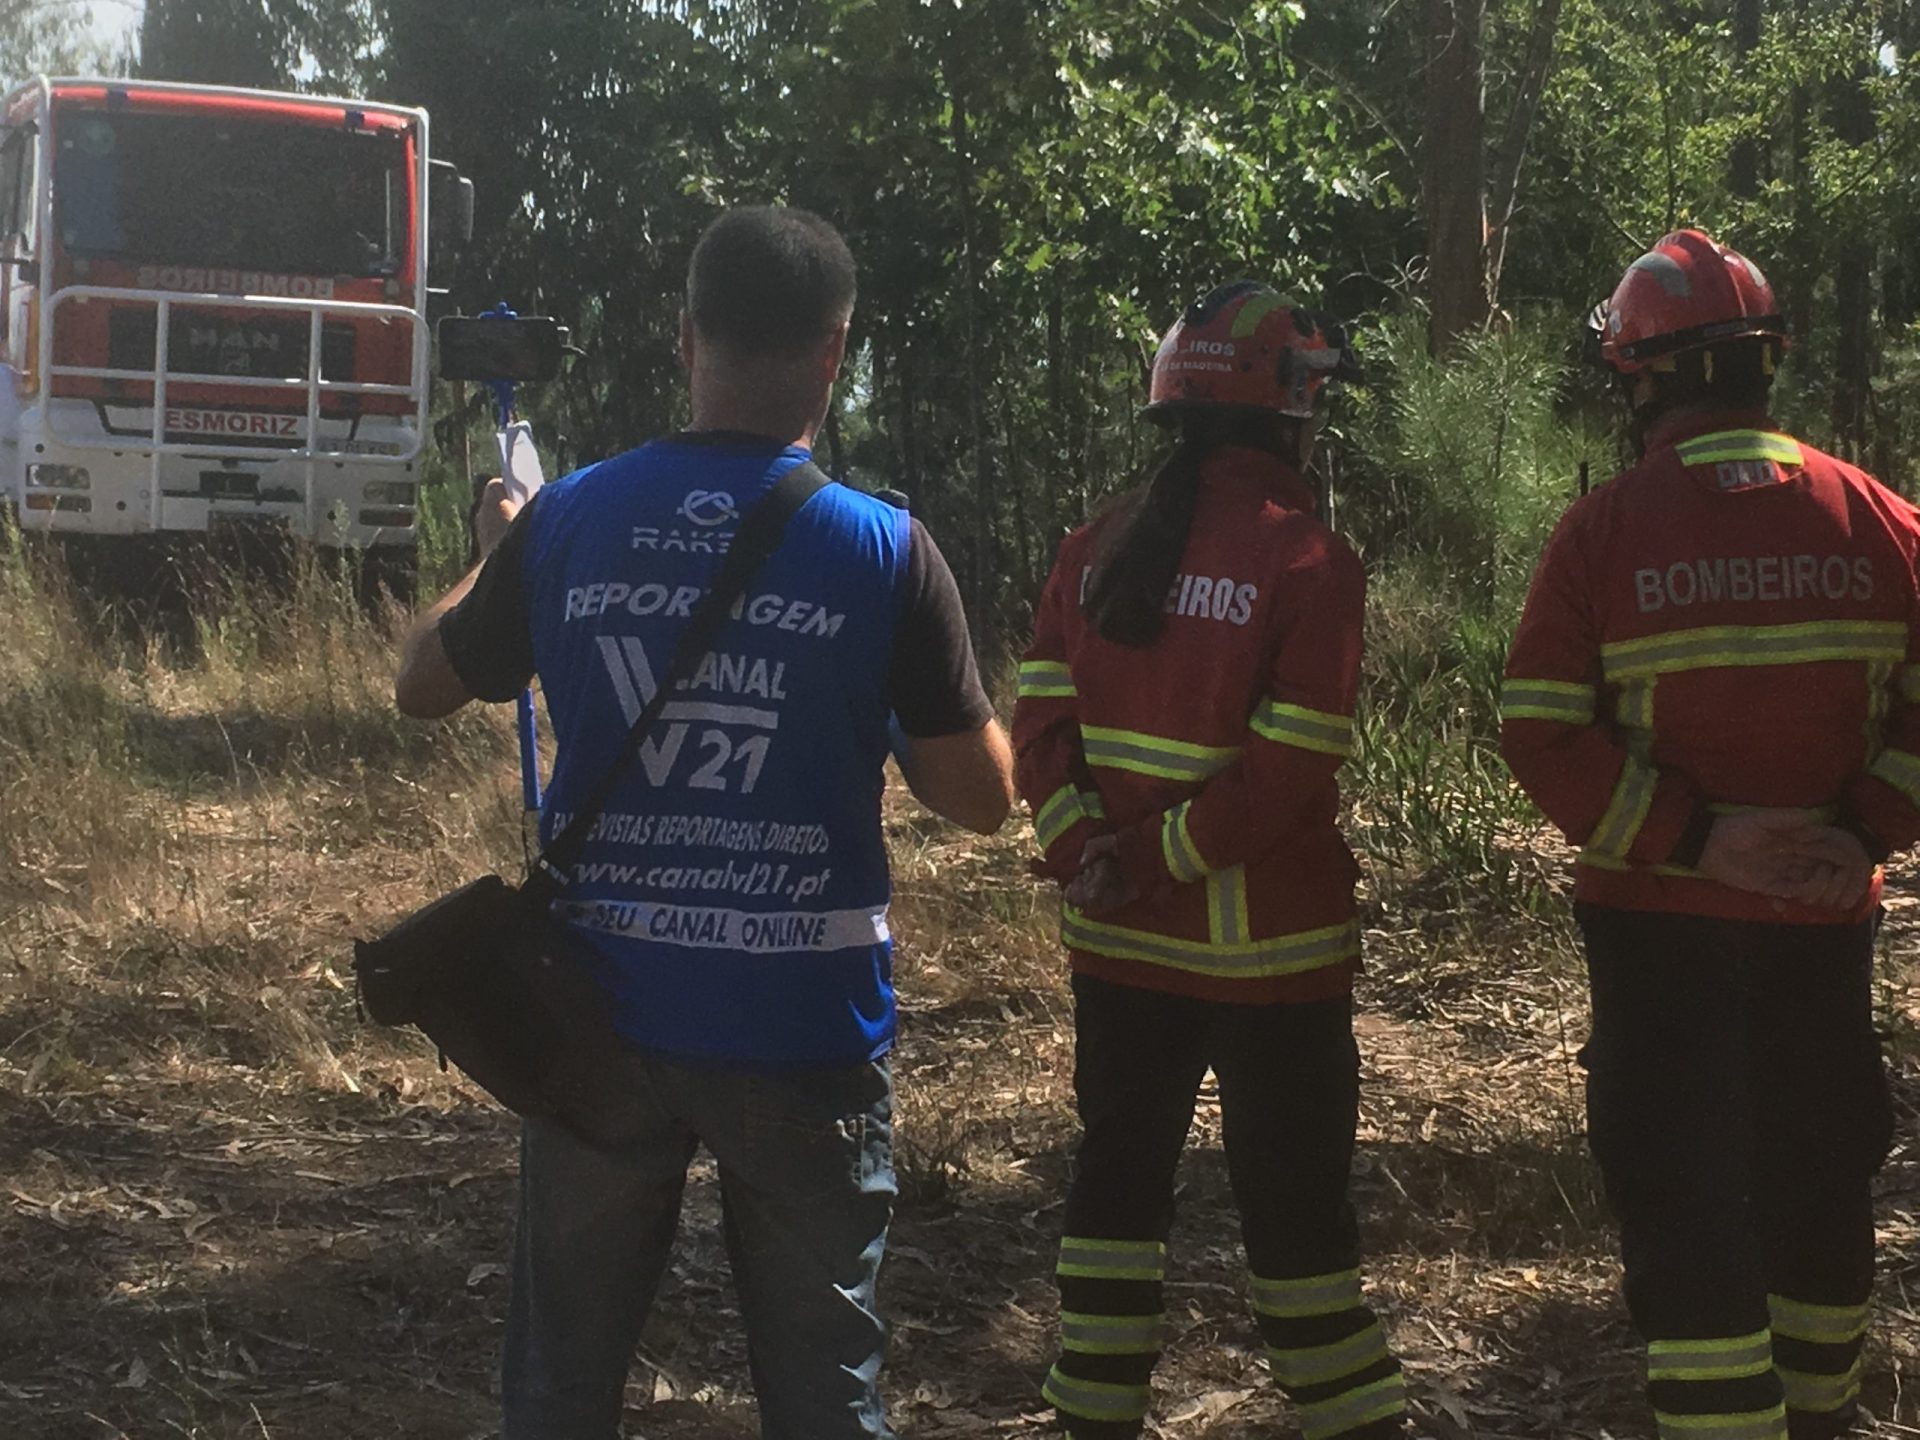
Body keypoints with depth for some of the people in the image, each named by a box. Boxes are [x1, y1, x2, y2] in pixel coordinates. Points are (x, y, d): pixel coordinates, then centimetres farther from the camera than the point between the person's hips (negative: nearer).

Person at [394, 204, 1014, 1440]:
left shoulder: (566, 523, -4)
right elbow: (983, 799, -3)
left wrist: (493, 555, 30)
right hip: (803, 1025, -2)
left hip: (605, 1009, 2)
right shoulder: (885, 550, -11)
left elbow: (425, 685, 13)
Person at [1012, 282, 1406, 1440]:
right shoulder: (1309, 561, -13)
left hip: (1120, 945, 5)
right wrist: (1164, 858, -13)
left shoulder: (1100, 547, 4)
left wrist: (1084, 849, -9)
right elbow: (1289, 771, -19)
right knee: (1295, 1199, 4)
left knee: (1120, 1172, 15)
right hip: (1266, 953, -5)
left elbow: (1043, 715, -2)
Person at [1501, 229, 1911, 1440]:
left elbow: (1544, 737, -14)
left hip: (1660, 920, -3)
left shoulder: (1604, 533, -10)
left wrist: (1693, 837, -14)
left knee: (1684, 1204, 2)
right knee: (1819, 1182, 20)